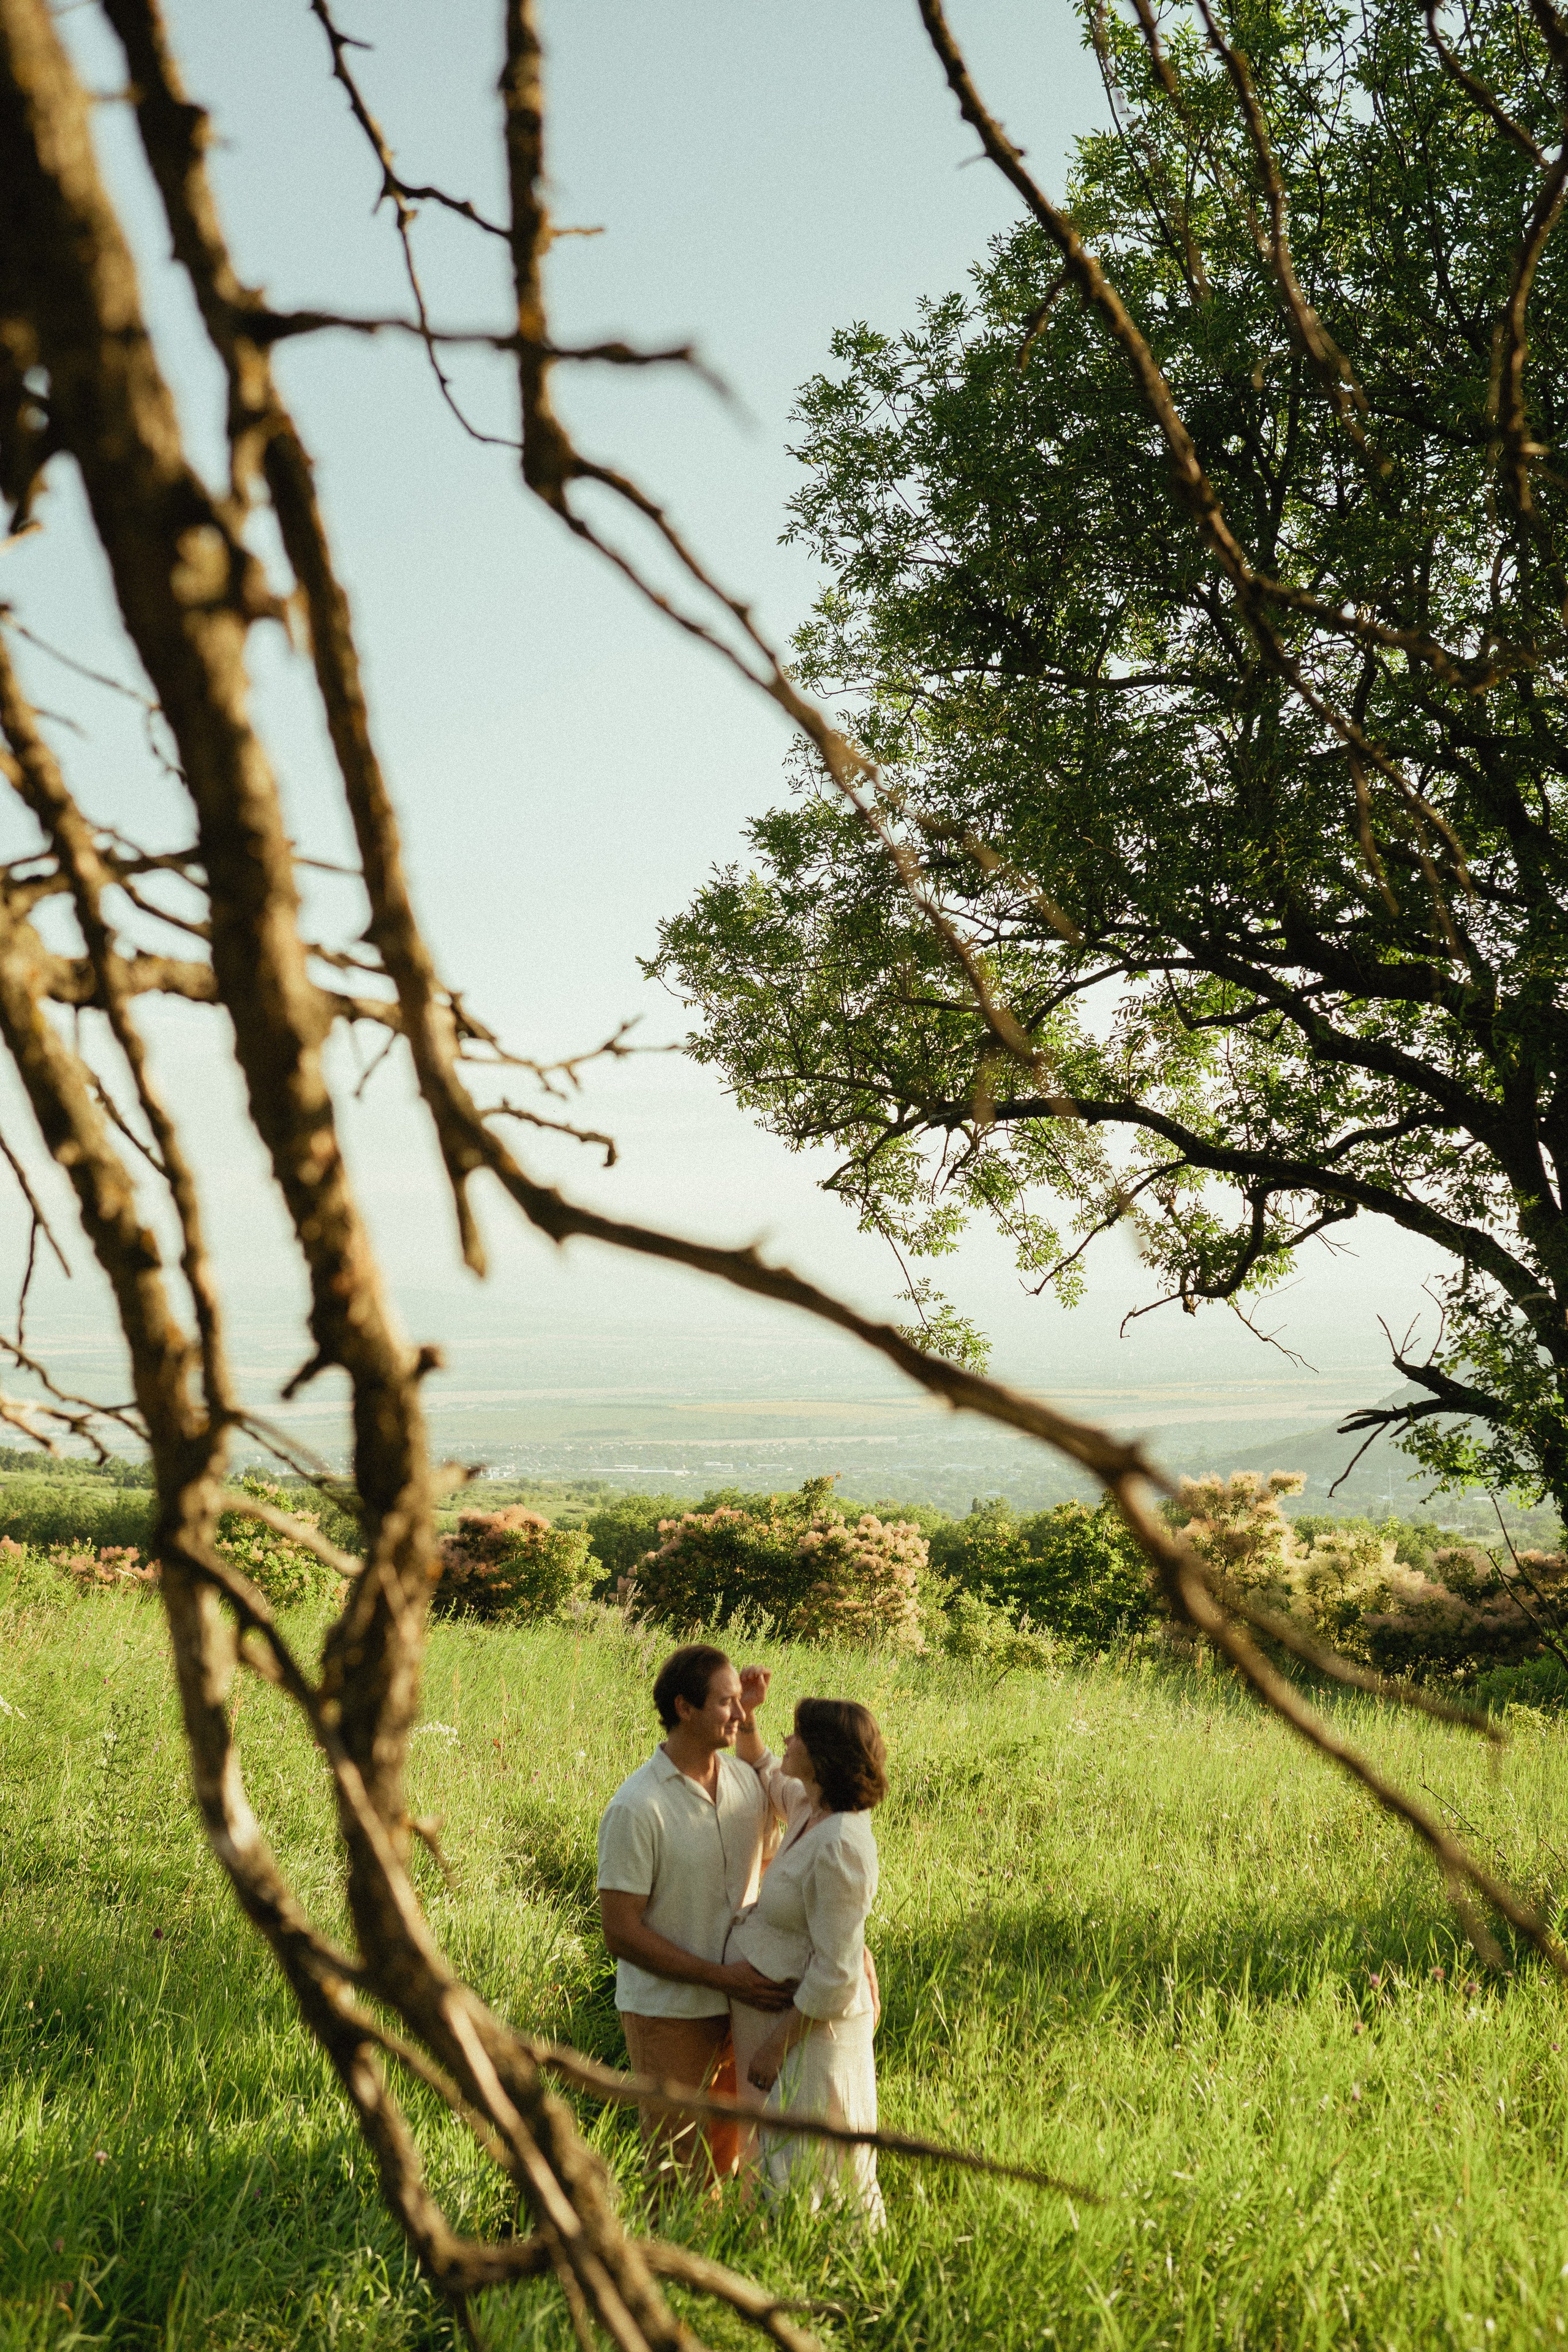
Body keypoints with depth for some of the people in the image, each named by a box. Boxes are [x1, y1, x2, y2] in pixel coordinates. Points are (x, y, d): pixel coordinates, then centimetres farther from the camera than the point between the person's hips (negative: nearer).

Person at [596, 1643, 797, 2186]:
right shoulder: (636, 1808, -20)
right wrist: (721, 1976, -21)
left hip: (741, 2003, 6)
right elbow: (621, 1933, -18)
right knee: (677, 2170, 7)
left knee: (727, 2153, 19)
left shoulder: (746, 1780, 0)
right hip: (670, 2013, -6)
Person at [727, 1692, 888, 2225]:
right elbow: (759, 1773, 20)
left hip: (811, 2027, -10)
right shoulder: (808, 1805, -3)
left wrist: (776, 2044, -19)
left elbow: (834, 1974, -26)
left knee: (803, 2175, 4)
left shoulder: (839, 1846, -29)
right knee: (778, 2161, 24)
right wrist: (746, 1716, 2)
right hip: (776, 2011, 10)